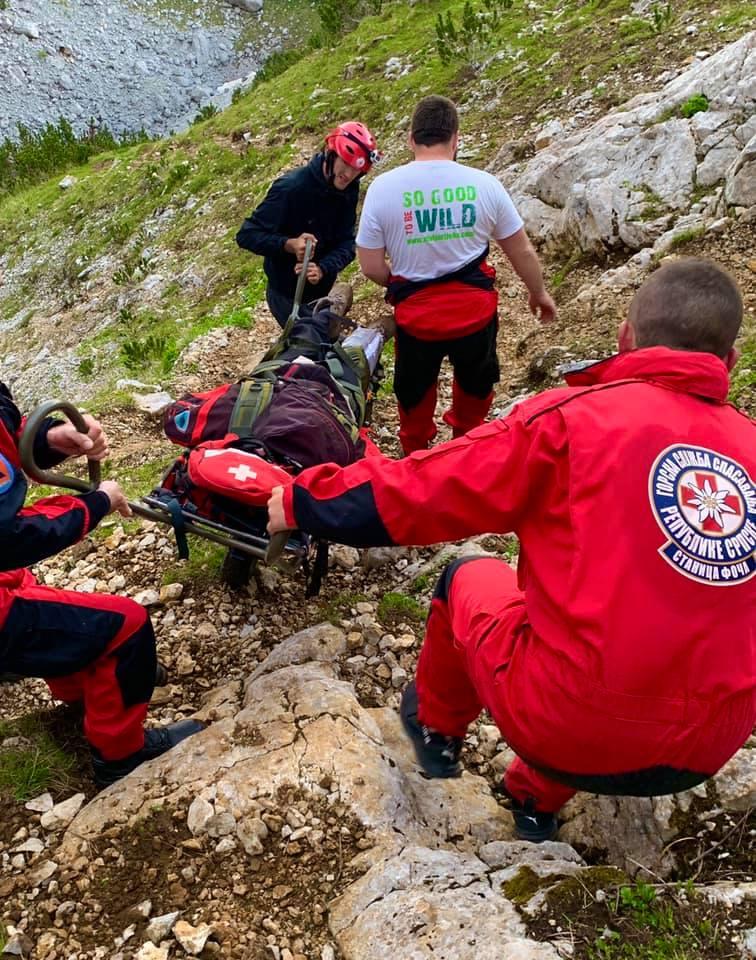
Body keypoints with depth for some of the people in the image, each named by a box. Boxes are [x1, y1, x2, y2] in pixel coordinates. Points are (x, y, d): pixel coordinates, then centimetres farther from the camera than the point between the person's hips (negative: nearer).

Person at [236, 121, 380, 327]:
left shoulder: (348, 190, -6)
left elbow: (346, 242, -11)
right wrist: (289, 245, -39)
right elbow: (246, 235, -23)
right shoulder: (290, 187, -25)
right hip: (287, 296, -6)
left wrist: (323, 269, -31)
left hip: (322, 292, 6)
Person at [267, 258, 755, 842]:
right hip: (706, 752, 5)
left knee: (468, 578, 21)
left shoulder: (572, 418, -11)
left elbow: (415, 493, -7)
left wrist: (302, 500, 10)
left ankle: (437, 733, 42)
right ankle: (539, 800, 40)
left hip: (573, 728, -4)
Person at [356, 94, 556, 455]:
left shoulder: (383, 187, -12)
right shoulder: (483, 184, -9)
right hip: (474, 310, 1)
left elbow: (370, 266, -9)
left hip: (415, 314, 0)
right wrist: (539, 293, 18)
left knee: (415, 395, 26)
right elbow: (522, 252, 0)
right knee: (475, 385, 29)